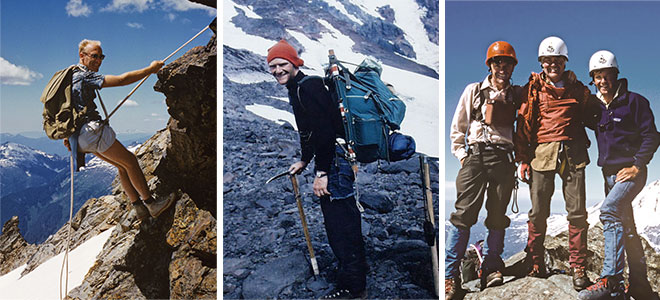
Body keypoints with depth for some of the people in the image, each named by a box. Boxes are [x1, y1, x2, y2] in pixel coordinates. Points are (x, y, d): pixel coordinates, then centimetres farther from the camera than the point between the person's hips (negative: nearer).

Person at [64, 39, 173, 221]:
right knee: (130, 161, -1)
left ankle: (138, 207, 16)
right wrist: (151, 69, -12)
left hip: (80, 136, 10)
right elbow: (122, 80, -20)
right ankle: (151, 205, 5)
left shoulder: (70, 76, 18)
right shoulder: (85, 77, -15)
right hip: (93, 131, -10)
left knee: (122, 165, 14)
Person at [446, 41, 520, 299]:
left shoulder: (517, 95, 15)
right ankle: (450, 276, -8)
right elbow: (458, 127, 13)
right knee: (464, 213, -10)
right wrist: (462, 156, 5)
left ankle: (491, 268, 15)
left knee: (498, 215, 2)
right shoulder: (474, 91, 12)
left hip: (504, 158, 2)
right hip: (475, 155, -2)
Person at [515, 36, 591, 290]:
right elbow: (522, 124, 8)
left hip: (572, 153, 1)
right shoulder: (532, 89, 9)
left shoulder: (576, 88, 13)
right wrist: (522, 159, 4)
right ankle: (536, 264, 14)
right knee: (538, 212, 0)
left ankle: (577, 267, 8)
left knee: (577, 212, -2)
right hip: (542, 153, -1)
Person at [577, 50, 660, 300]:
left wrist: (637, 166, -15)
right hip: (609, 173, 7)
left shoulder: (634, 101, -5)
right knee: (625, 228, 11)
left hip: (631, 171, -7)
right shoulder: (594, 105, 10)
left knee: (609, 210, -28)